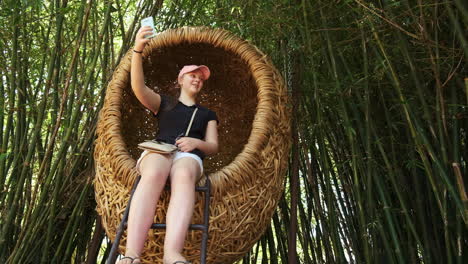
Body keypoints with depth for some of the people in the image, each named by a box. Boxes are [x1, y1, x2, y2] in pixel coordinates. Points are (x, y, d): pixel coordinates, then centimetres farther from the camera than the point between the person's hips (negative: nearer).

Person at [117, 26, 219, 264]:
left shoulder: (207, 114, 29)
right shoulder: (164, 103, 25)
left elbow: (213, 147, 18)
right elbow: (139, 87, 6)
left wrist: (196, 143, -7)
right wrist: (138, 50, -10)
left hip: (189, 157, 1)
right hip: (158, 151, 0)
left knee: (184, 176, -40)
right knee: (153, 175, -40)